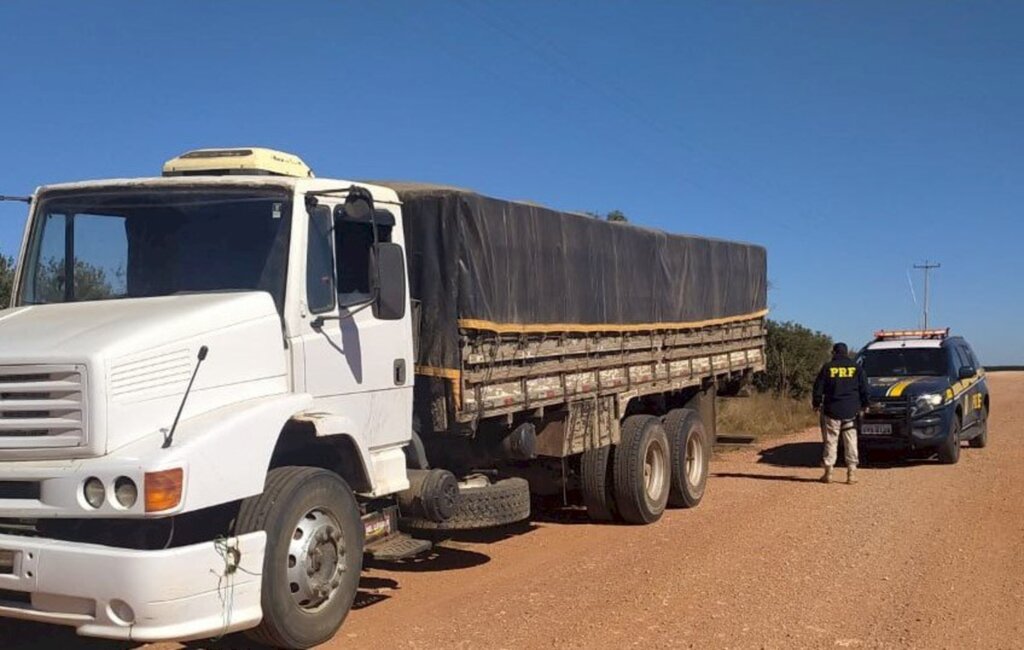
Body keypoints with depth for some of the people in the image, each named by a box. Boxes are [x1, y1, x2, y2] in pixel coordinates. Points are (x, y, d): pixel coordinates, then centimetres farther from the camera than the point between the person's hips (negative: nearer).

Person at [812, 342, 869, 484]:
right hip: (851, 411, 1)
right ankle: (852, 472, 2)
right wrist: (864, 405, 17)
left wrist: (816, 404, 14)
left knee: (830, 441, 3)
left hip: (832, 410, -1)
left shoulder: (827, 368, 0)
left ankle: (828, 472, 4)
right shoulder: (855, 367, 5)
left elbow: (818, 388, 2)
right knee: (851, 441, 5)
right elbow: (864, 389, 7)